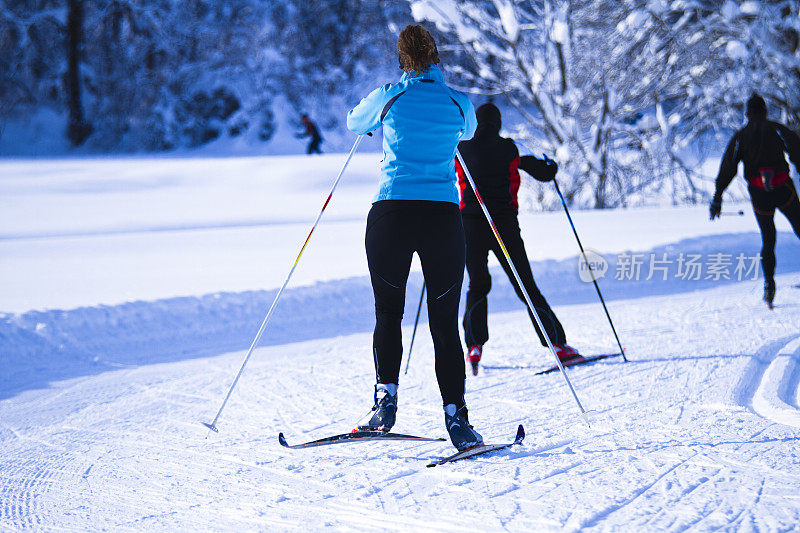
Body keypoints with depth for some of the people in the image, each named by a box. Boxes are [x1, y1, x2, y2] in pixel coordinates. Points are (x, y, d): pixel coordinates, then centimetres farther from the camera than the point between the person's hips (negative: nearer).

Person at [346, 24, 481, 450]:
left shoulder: (387, 98, 3)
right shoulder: (459, 103, 7)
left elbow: (354, 123, 25)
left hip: (391, 215, -1)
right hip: (443, 219, 1)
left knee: (388, 312, 15)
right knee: (445, 323, 6)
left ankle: (386, 398, 0)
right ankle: (455, 416, -2)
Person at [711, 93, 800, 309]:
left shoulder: (740, 137, 8)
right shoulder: (777, 129, 4)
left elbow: (727, 168, 3)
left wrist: (717, 198, 3)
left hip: (759, 194, 2)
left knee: (768, 240, 12)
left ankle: (769, 281, -4)